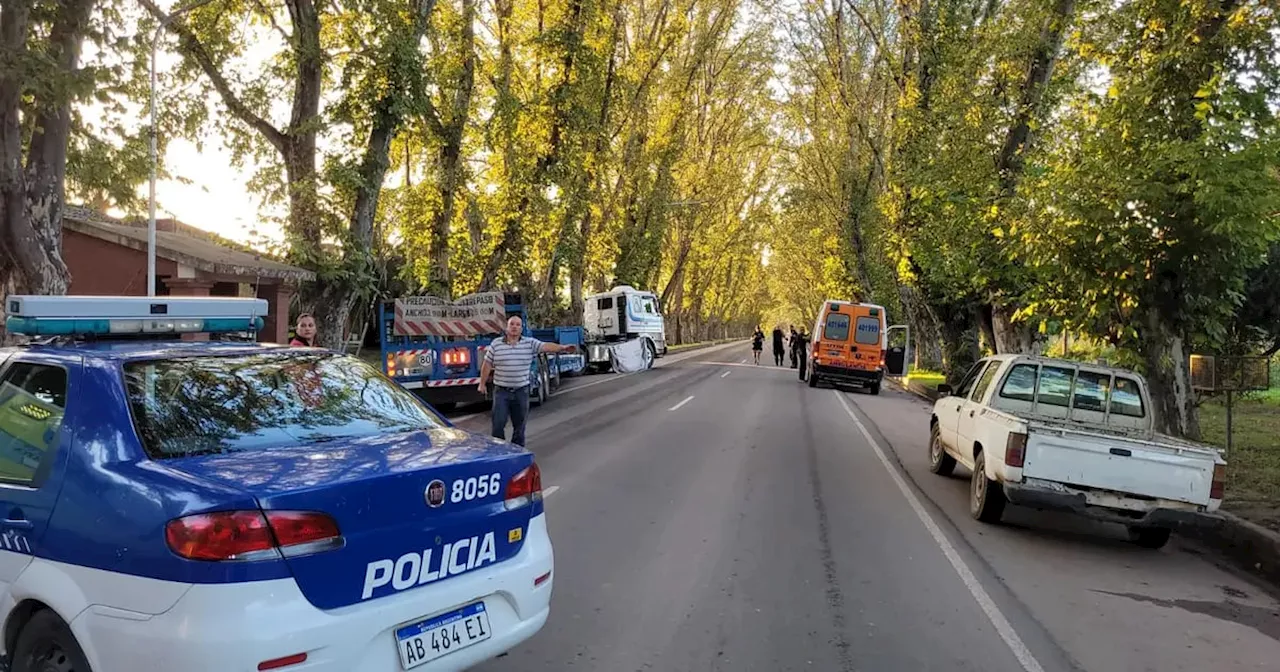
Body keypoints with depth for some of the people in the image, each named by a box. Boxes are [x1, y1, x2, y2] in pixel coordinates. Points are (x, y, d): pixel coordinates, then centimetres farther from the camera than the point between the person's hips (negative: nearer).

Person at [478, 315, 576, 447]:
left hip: (521, 391, 1)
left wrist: (562, 348, -30)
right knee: (498, 424, -3)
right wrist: (482, 383, 7)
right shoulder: (496, 343, 1)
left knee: (519, 425, 10)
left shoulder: (530, 343, 0)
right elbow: (487, 364, 6)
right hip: (501, 391, -1)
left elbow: (546, 346, -13)